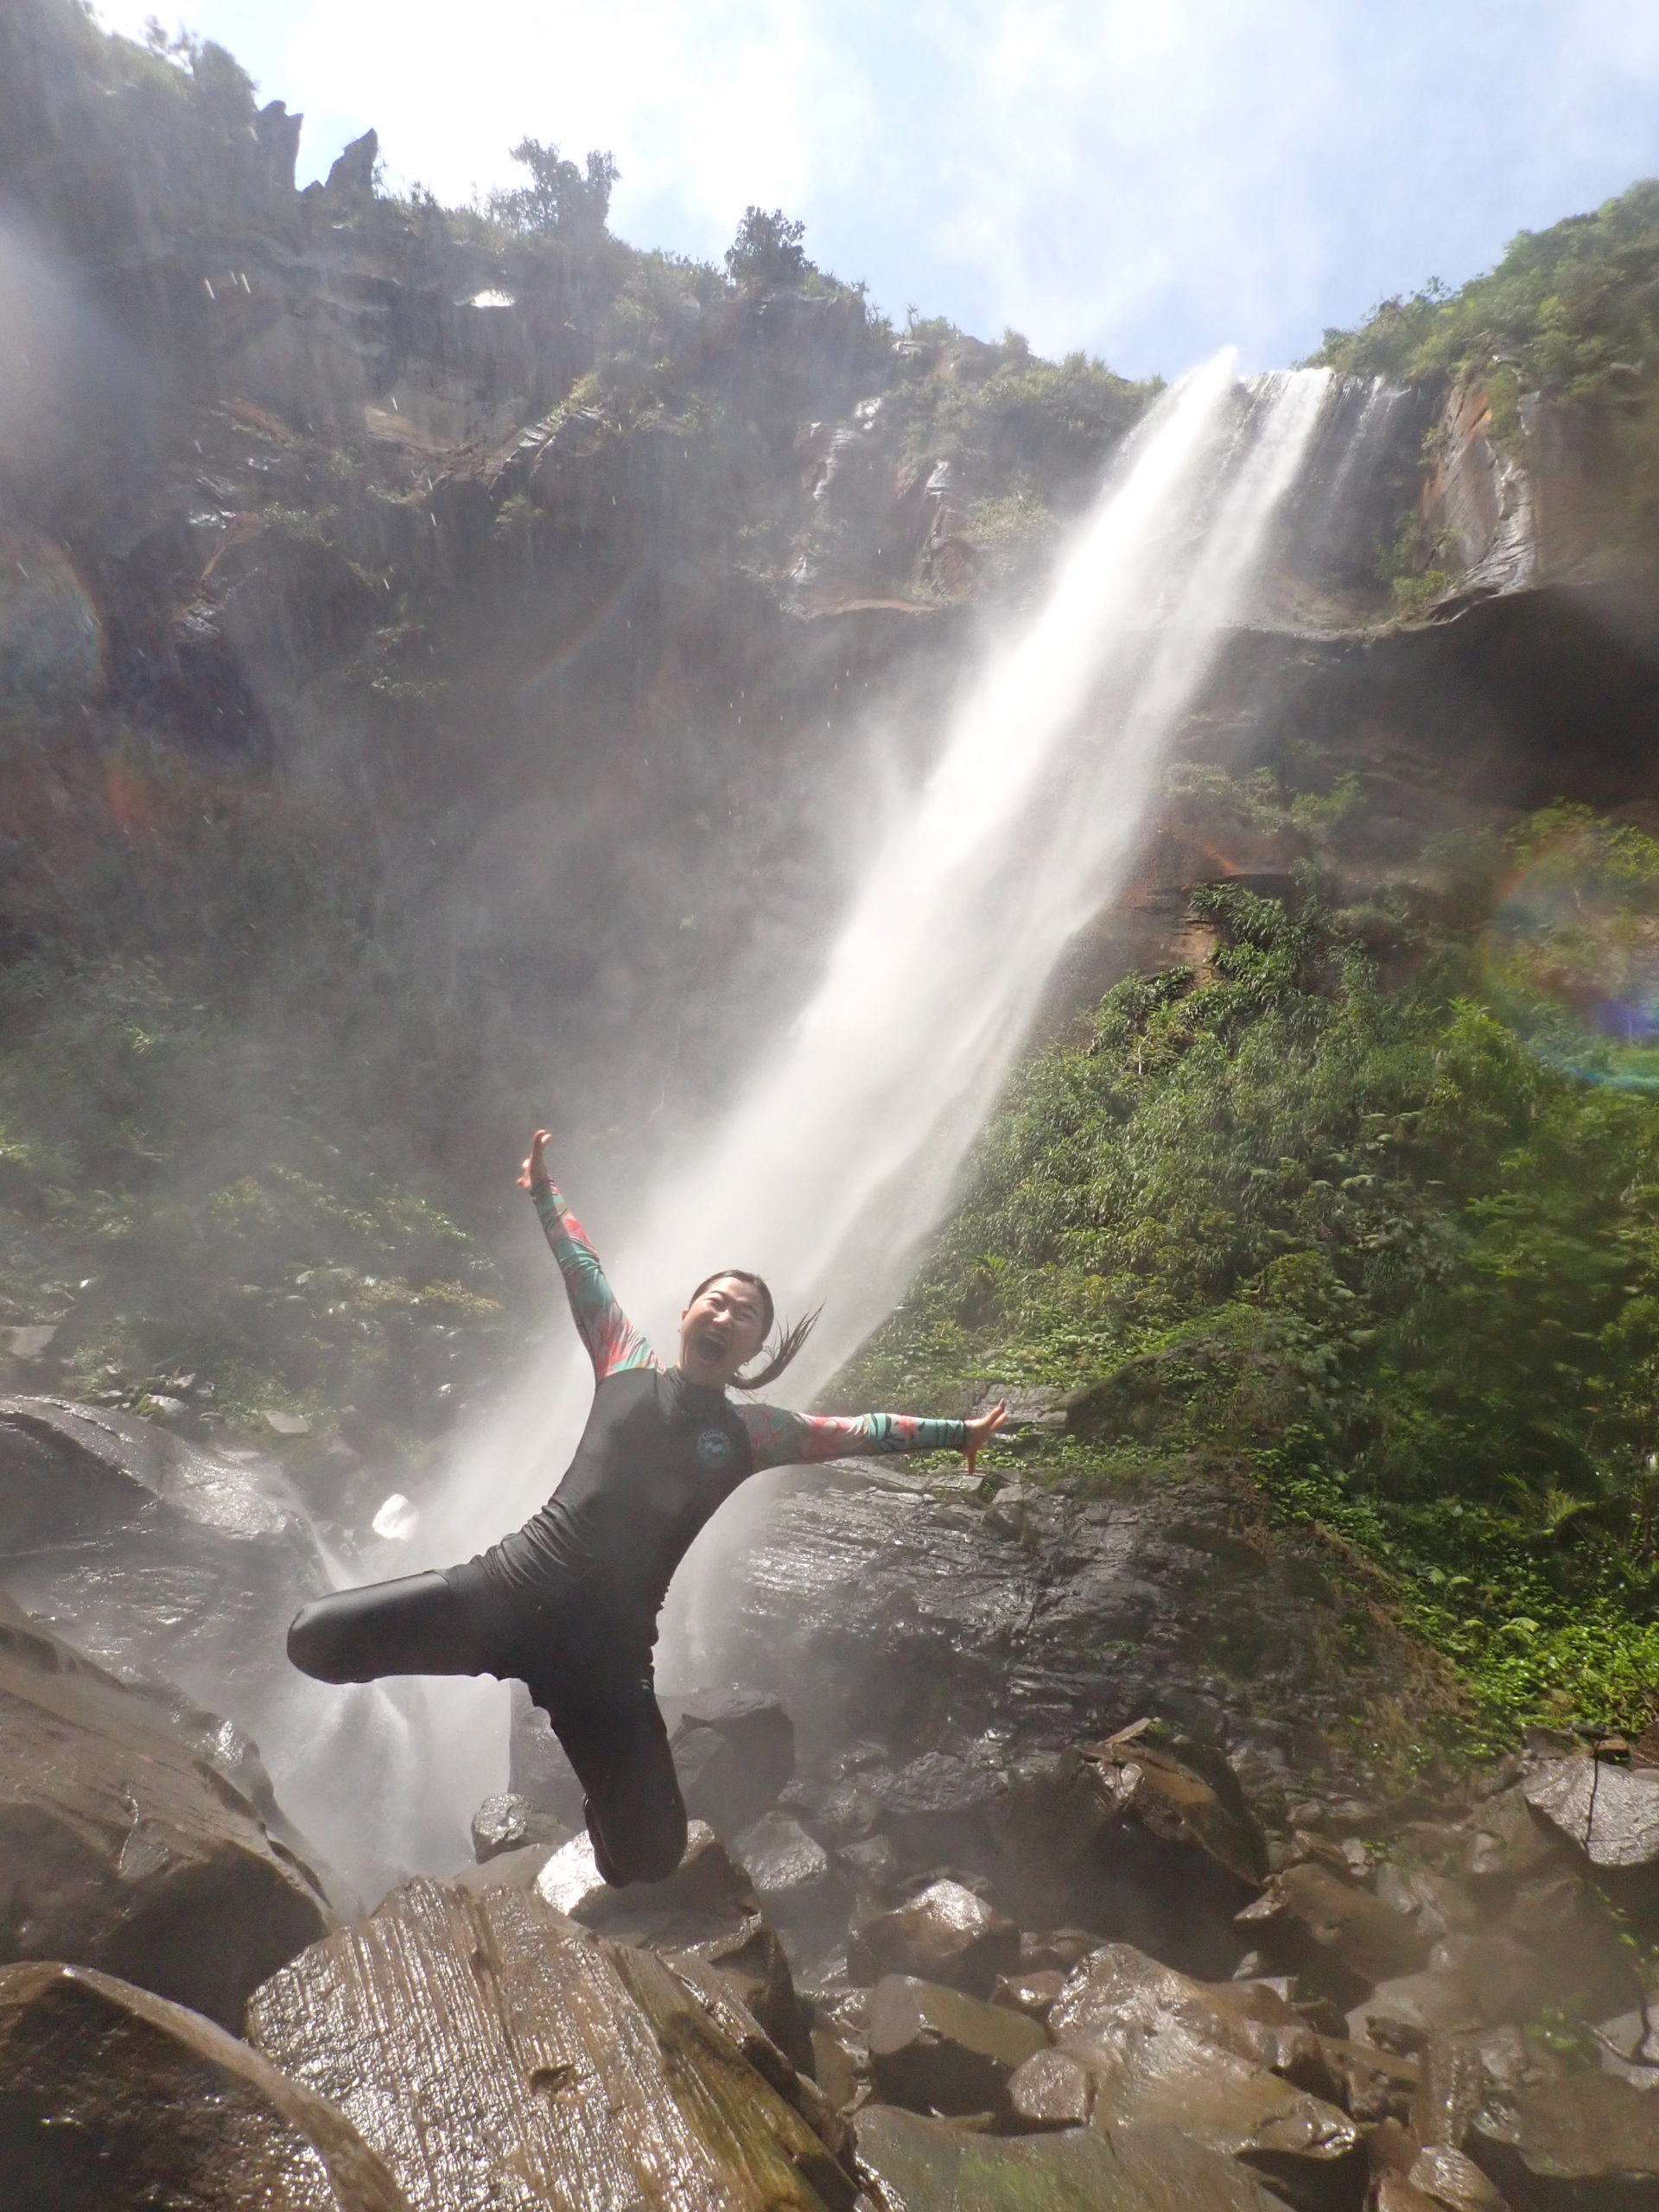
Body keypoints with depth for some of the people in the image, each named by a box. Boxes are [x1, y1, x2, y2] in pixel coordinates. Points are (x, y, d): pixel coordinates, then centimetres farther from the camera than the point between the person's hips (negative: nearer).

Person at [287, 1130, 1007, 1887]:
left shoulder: (751, 1432, 9)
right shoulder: (627, 1366, 9)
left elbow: (862, 1429, 13)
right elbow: (585, 1271, 16)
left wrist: (957, 1433, 13)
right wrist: (543, 1191, 22)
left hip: (607, 1646, 0)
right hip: (510, 1586, 0)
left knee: (651, 1857, -3)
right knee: (315, 1640, -11)